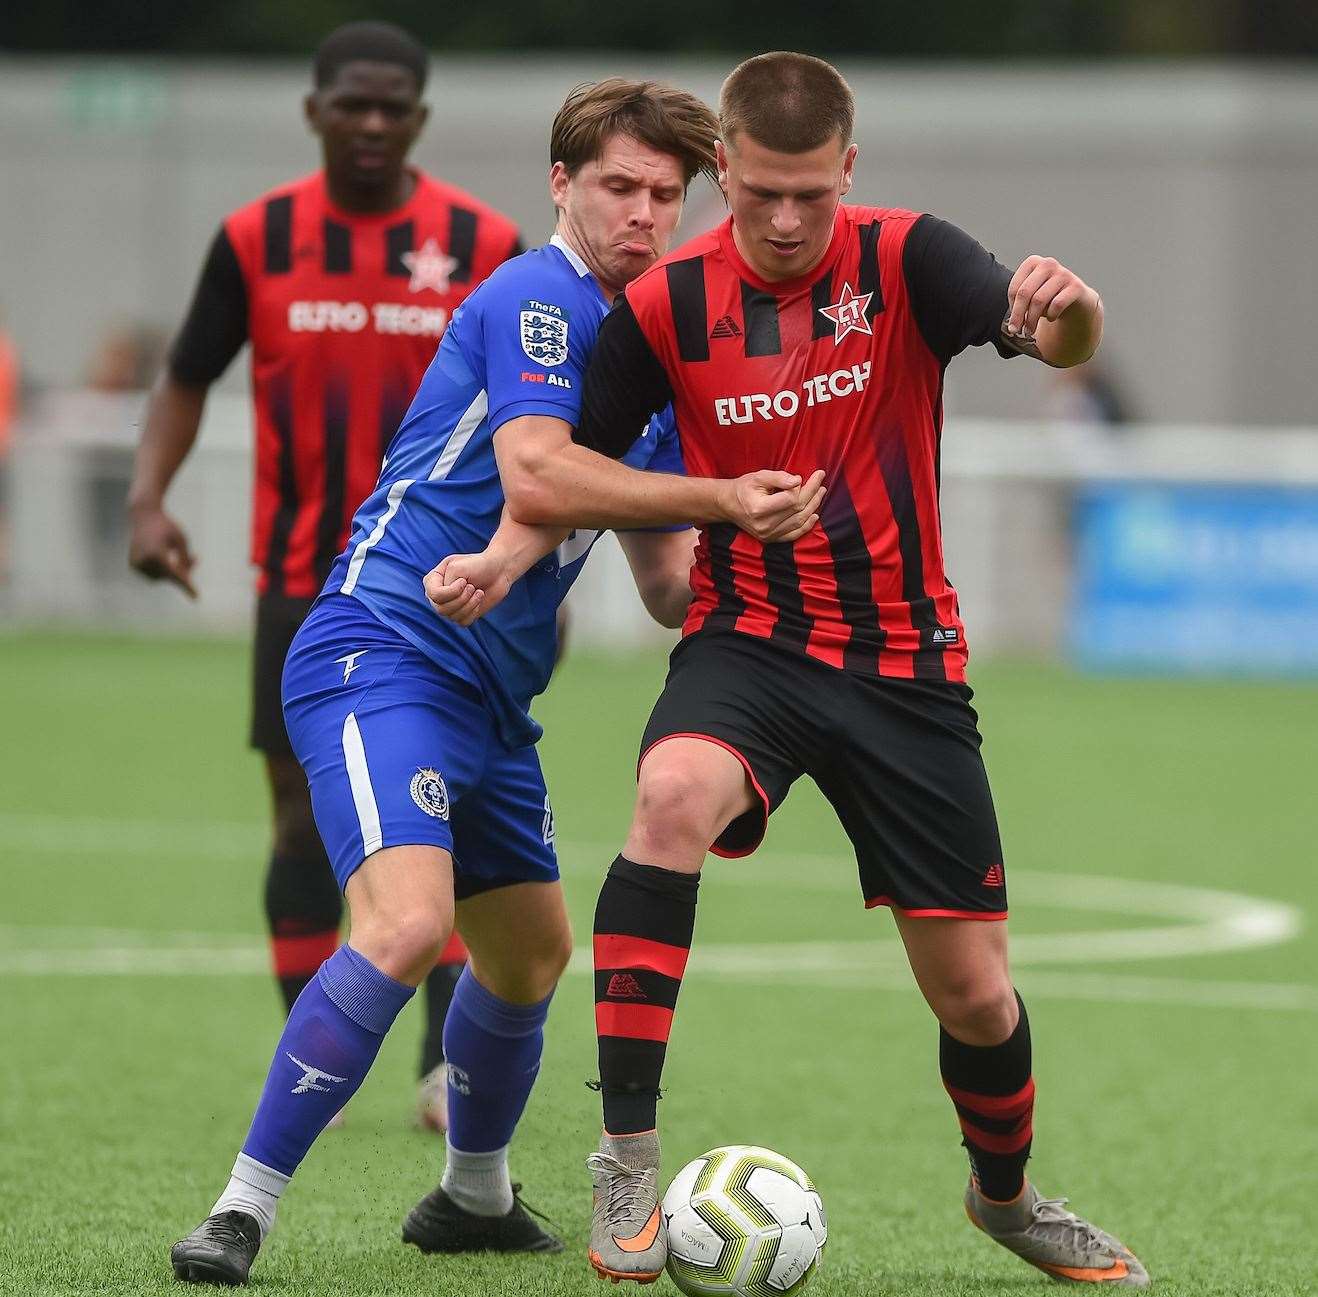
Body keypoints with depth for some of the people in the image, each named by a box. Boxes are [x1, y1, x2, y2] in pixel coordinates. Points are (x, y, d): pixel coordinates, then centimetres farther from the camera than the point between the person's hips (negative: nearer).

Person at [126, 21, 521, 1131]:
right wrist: (149, 499, -8)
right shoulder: (256, 240, 0)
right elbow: (188, 379, 8)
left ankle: (449, 1065, -4)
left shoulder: (485, 246, -3)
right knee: (307, 821, 4)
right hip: (303, 580, 1)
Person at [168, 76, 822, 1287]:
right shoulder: (540, 301, -10)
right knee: (408, 920, -27)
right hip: (384, 655, -10)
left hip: (490, 695, 10)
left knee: (531, 955, 21)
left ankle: (474, 1197, 44)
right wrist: (720, 499, -26)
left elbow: (667, 586, 19)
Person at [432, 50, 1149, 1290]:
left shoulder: (904, 259, -8)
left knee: (972, 989, 4)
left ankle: (1007, 1195, 37)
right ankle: (627, 1161, -30)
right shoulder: (667, 304, -6)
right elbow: (560, 469, 4)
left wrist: (1063, 309, -49)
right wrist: (504, 557, -16)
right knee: (673, 794, -35)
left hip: (905, 663, 1)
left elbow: (1055, 341, -25)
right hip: (749, 644, -1)